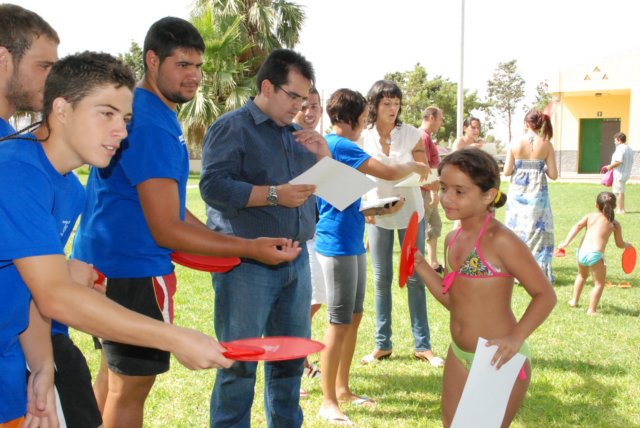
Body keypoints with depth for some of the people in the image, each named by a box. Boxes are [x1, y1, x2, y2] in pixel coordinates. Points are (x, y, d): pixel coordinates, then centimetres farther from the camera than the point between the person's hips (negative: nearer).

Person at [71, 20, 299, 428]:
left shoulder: (155, 114, 11)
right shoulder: (151, 126, -21)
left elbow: (167, 206, 18)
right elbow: (166, 230, -22)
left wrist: (224, 242, 13)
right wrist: (249, 248, -17)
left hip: (109, 264, 10)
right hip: (133, 271, -10)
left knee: (119, 375, 20)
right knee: (133, 384, 0)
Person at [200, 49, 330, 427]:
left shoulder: (296, 134, 16)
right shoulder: (232, 127, -5)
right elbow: (213, 186, -17)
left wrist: (323, 156, 2)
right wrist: (274, 195, -21)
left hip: (296, 261, 7)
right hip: (246, 264, -7)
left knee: (291, 359, 15)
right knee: (239, 364, 0)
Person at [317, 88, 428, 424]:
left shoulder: (335, 146, 17)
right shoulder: (339, 145, -14)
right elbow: (390, 173, -20)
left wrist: (375, 210, 20)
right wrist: (414, 167, -1)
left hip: (352, 243, 10)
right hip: (338, 245, -10)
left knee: (354, 318, 15)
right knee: (340, 323, -4)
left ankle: (342, 388, 25)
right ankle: (328, 402, 5)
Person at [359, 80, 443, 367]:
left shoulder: (412, 135, -6)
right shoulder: (362, 138, -5)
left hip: (410, 212, 0)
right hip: (377, 214, 0)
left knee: (415, 277, 3)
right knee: (381, 278, 6)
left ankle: (422, 345, 10)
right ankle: (382, 344, 16)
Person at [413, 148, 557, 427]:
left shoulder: (500, 241, -19)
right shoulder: (453, 239, 5)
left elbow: (545, 295, -15)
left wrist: (516, 338, -28)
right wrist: (420, 266, 1)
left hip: (499, 360, -8)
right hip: (459, 355, 8)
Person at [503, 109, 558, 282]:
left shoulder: (515, 144, -5)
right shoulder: (546, 145, -5)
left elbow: (507, 171, -3)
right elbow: (553, 175, -6)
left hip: (517, 192, 1)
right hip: (538, 192, 0)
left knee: (516, 230, 9)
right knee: (538, 231, 7)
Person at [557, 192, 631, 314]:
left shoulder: (590, 216, 13)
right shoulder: (614, 224, 9)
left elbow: (577, 227, -1)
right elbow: (620, 244, 15)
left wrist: (566, 242, -5)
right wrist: (627, 245, 37)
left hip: (581, 252, 4)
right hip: (595, 255, -4)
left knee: (582, 276, 31)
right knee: (599, 283, 9)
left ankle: (574, 301, 38)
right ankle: (591, 310, 2)